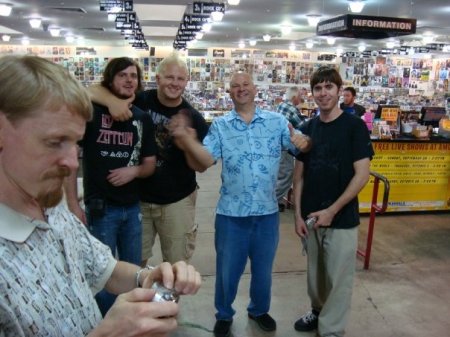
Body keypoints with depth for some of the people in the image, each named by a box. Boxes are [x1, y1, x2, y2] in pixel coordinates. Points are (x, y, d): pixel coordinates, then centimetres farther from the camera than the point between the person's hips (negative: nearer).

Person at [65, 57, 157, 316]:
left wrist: (134, 171, -14)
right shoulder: (92, 112, -8)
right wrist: (73, 204, -11)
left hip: (133, 207, 5)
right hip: (100, 208, -4)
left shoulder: (143, 119, 4)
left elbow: (150, 164, 9)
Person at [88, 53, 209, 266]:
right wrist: (112, 100, -29)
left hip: (177, 202, -1)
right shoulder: (140, 101, -7)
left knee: (177, 264, 14)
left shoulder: (193, 118, -8)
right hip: (138, 198, 1)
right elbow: (93, 91, -8)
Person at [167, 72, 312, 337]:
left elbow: (301, 144, -5)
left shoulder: (277, 121, -1)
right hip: (231, 213, -1)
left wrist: (303, 142, -29)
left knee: (263, 269, 22)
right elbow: (203, 163, -13)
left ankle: (259, 310, 48)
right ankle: (224, 315, 41)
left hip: (267, 212, 1)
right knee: (227, 270, 16)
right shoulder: (220, 125, -2)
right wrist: (187, 140, -31)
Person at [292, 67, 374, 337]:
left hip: (342, 219, -4)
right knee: (316, 273, 19)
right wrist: (298, 214, 0)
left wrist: (332, 210, -16)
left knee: (338, 279, 6)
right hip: (311, 217, 5)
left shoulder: (355, 126, -10)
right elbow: (299, 174, 6)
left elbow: (362, 174, -14)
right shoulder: (307, 129, 4)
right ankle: (319, 311, 43)